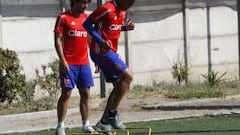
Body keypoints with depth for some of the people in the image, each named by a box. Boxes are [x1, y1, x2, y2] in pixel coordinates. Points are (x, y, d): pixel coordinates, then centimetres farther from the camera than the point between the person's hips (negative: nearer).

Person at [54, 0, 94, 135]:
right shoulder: (63, 18, -4)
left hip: (84, 63, 5)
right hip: (69, 63, -5)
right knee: (66, 93, -6)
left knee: (86, 94, 5)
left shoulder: (87, 18, 13)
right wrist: (62, 60, -15)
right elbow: (58, 40, -7)